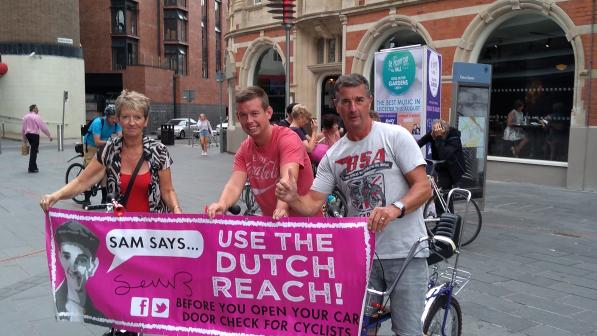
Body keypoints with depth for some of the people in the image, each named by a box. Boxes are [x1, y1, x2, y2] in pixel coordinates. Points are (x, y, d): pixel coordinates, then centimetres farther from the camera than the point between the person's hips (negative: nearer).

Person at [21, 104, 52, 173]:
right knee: (34, 151, -2)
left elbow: (22, 128, 17)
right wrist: (49, 135, -8)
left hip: (28, 134, 7)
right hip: (34, 134, -7)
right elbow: (43, 126, -13)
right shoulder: (36, 117, -10)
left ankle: (33, 167, 22)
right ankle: (32, 168, 1)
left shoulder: (25, 117, 13)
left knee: (33, 150, 18)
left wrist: (24, 138, 25)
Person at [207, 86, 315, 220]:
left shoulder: (287, 139, -14)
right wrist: (221, 204, -30)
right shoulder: (244, 150, 3)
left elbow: (288, 178, -29)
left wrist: (282, 208, -47)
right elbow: (234, 185, -10)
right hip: (270, 222, 5)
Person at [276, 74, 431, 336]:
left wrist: (395, 208, -29)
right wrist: (293, 199, -20)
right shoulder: (332, 156, 7)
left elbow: (423, 187, -10)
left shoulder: (395, 136, -5)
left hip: (404, 251, -3)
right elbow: (312, 205, 2)